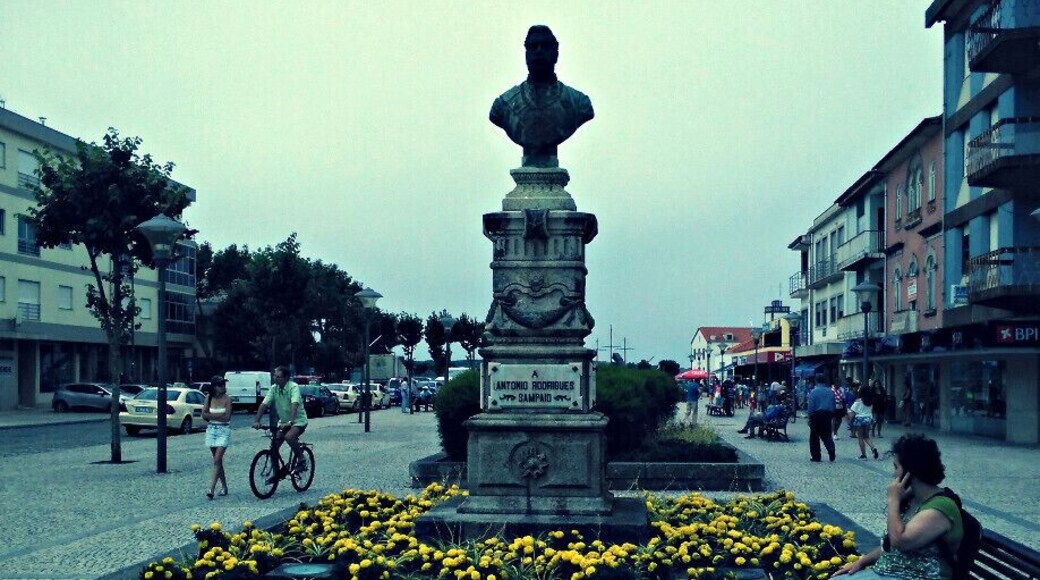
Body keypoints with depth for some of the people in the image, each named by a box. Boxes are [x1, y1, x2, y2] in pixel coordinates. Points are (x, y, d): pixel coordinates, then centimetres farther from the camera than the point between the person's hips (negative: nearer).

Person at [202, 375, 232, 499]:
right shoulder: (209, 397, 4)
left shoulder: (227, 398, -6)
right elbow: (204, 415, -1)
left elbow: (227, 417, -14)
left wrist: (212, 415, -12)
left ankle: (211, 489, -17)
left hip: (224, 431, -4)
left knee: (217, 461, -12)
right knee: (217, 461, 10)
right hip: (211, 430, 4)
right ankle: (224, 486, 23)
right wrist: (219, 415, -12)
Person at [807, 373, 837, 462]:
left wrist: (810, 417, -5)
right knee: (827, 435, 14)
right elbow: (834, 405, 8)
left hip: (817, 415, -4)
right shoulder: (830, 391, 5)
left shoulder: (814, 391, -9)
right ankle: (831, 451, -8)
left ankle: (816, 457, 7)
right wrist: (832, 416, 16)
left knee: (814, 437, 6)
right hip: (828, 415, 4)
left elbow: (811, 406, -12)